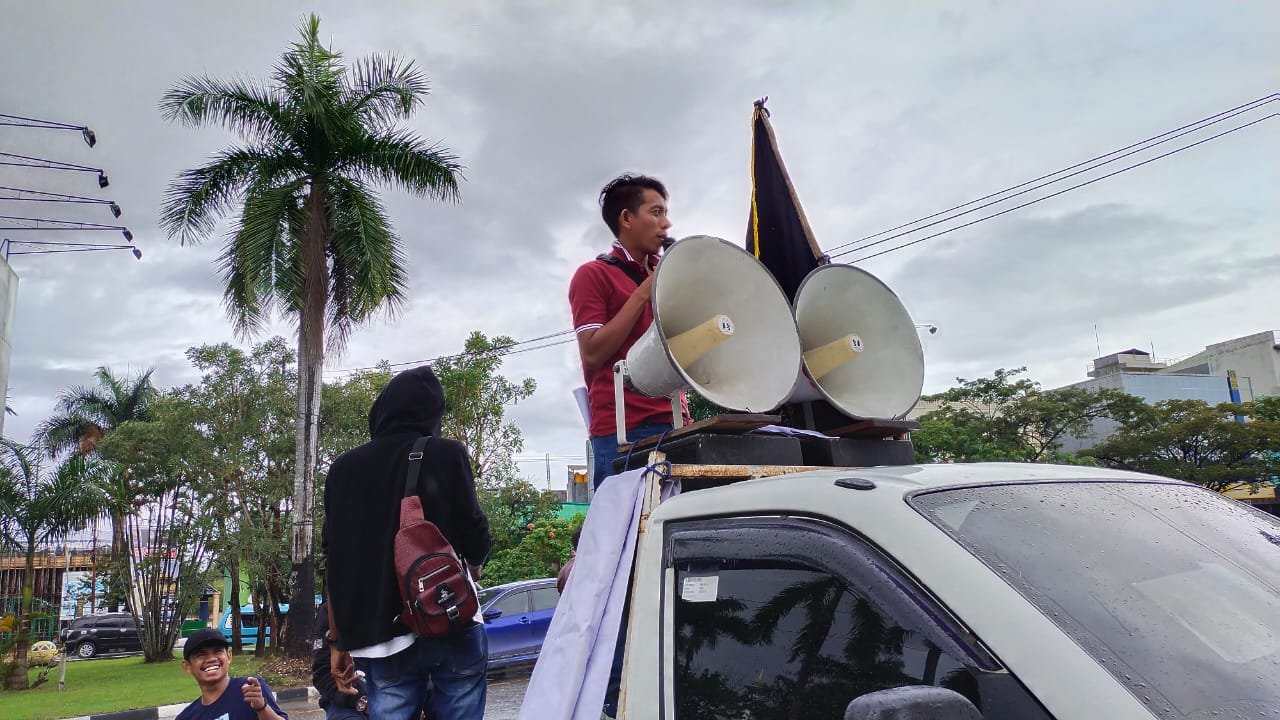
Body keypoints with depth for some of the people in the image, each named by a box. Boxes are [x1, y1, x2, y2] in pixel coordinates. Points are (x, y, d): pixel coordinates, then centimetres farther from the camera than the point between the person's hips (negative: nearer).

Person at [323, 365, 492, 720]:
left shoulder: (343, 468, 9)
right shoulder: (447, 454, -2)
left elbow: (336, 565, 9)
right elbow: (474, 536, -4)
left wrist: (338, 641, 15)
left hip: (379, 637, 3)